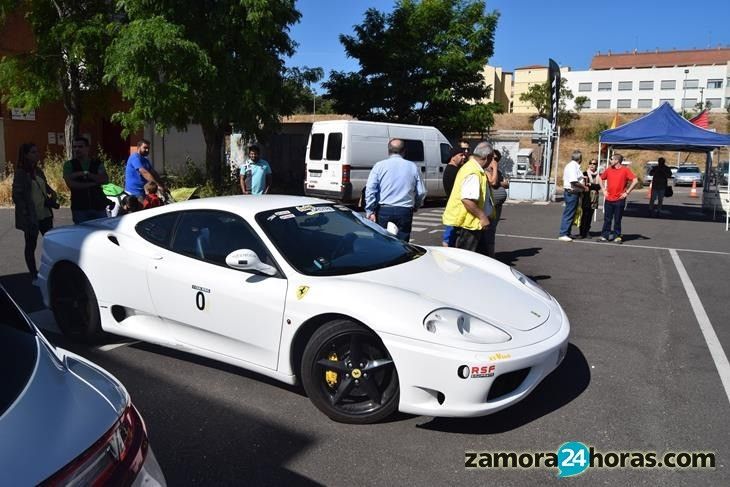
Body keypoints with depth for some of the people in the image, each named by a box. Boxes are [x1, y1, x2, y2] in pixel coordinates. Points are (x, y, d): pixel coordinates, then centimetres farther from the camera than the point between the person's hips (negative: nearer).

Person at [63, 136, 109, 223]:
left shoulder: (97, 164, 9)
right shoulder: (69, 165, 6)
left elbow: (105, 180, -8)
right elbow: (70, 184, -9)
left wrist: (86, 174, -15)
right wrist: (92, 184, -11)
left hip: (99, 206, 1)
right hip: (79, 208, -1)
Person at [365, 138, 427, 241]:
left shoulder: (380, 165, 3)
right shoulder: (413, 167, 8)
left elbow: (370, 189, -6)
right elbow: (421, 192, 10)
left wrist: (370, 211, -3)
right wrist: (415, 207, 27)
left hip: (384, 211, -1)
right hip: (405, 212, 1)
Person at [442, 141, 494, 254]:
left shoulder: (471, 167, 12)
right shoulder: (473, 173, -23)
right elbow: (467, 199, -31)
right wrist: (482, 217, -26)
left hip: (473, 222, 11)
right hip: (468, 223, -11)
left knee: (482, 252, 18)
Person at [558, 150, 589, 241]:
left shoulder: (570, 165, 16)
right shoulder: (573, 166, -16)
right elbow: (574, 182, -24)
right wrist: (584, 187, -14)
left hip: (570, 192, 11)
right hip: (572, 193, -11)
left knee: (570, 214, 14)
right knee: (569, 214, -8)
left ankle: (567, 233, 20)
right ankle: (563, 234, -6)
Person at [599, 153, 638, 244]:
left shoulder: (625, 170, -6)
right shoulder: (608, 169, 6)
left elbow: (635, 180, -10)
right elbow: (601, 178, 21)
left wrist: (627, 192, -11)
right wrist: (604, 190, 10)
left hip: (619, 199, -3)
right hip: (608, 199, 3)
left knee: (617, 219, 4)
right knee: (607, 219, 6)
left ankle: (617, 236, 13)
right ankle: (604, 236, 12)